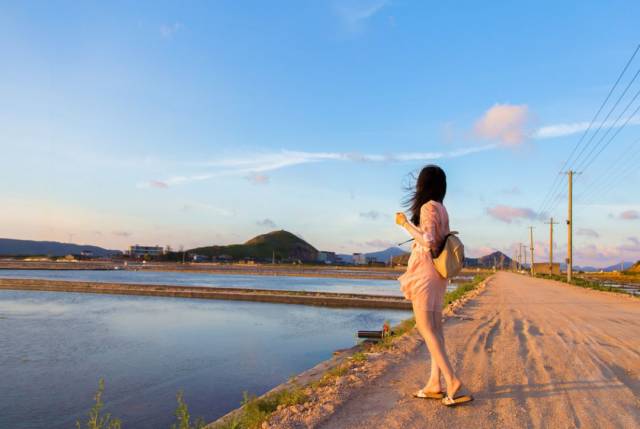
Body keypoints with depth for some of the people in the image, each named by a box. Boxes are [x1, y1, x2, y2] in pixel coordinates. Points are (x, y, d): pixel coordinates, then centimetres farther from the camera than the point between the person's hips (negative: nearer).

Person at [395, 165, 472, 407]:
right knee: (434, 327, 7)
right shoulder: (441, 209, 13)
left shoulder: (428, 207, -12)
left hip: (425, 273, -9)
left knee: (425, 327, -7)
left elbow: (427, 241, -20)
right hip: (436, 274, 9)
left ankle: (452, 382, -10)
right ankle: (434, 384, 11)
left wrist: (405, 223, -12)